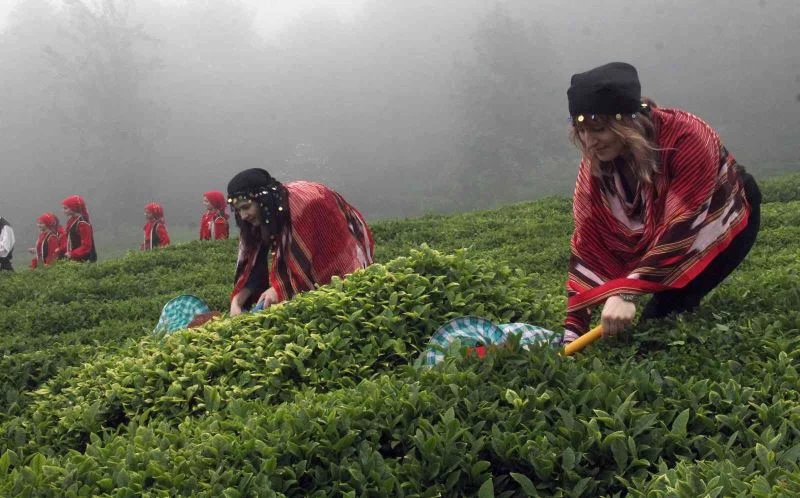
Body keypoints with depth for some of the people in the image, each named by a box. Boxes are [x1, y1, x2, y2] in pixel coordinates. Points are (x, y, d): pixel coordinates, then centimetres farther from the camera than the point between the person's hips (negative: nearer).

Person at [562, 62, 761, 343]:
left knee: (664, 313, -19)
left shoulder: (686, 139, -37)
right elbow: (588, 242, -20)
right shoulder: (595, 164, -20)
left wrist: (626, 292, -52)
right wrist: (573, 327, -28)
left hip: (724, 222, -5)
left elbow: (681, 227, -42)